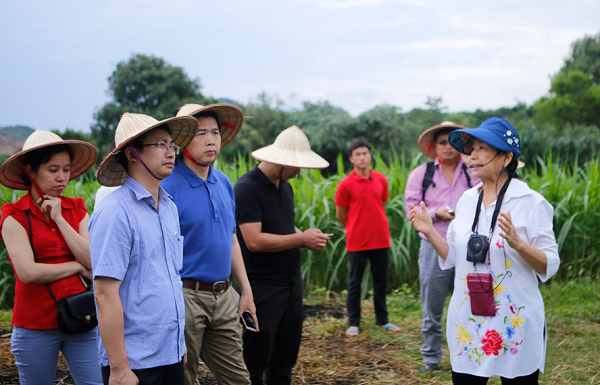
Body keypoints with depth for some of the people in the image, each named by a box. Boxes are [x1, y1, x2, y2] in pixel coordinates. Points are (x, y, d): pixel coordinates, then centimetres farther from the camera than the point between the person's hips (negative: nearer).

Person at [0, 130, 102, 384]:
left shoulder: (76, 209, 8)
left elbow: (94, 261, -5)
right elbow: (28, 273, -16)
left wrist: (59, 219, -7)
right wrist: (77, 267, -6)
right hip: (35, 326, -3)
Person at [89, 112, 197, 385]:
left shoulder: (169, 208, 10)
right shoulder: (115, 213, -15)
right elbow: (106, 294, -19)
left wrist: (180, 342, 16)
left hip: (171, 355, 8)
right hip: (135, 362, -8)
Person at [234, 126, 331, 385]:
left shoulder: (284, 186, 12)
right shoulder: (247, 188, -16)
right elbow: (254, 241, -23)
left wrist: (307, 238, 2)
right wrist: (301, 239, -17)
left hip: (291, 282, 9)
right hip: (262, 288, -9)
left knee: (285, 357, 16)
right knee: (255, 360, 0)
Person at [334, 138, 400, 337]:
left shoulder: (381, 180, 5)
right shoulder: (346, 184, -7)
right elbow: (340, 215, 2)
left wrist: (374, 226, 13)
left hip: (380, 239, 4)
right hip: (357, 242, -4)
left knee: (381, 281, 11)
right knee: (355, 283, 5)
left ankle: (382, 319, 22)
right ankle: (353, 323, 13)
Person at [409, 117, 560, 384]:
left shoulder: (531, 202, -8)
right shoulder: (467, 200, 7)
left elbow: (550, 265, -11)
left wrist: (518, 243, -26)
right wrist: (430, 233, -2)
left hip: (514, 322, -4)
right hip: (468, 322, 5)